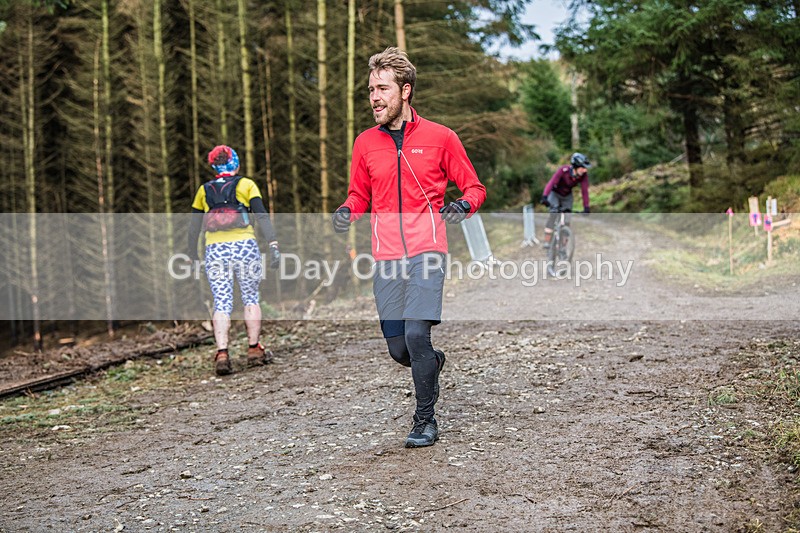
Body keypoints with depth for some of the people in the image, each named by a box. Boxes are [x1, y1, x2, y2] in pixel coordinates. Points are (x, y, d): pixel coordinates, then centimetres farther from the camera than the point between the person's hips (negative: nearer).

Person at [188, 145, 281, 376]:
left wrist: (192, 255, 24)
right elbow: (262, 216, -6)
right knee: (251, 298, 11)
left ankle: (222, 353, -11)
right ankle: (254, 350, 14)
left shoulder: (204, 190, 14)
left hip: (215, 250, 2)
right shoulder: (246, 185, 6)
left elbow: (193, 227, 15)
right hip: (244, 246, -2)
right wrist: (273, 245, -10)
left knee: (221, 303, 1)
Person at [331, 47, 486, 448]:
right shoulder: (365, 143, 10)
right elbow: (359, 194, 21)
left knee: (416, 334, -17)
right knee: (398, 349, 3)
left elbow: (474, 187, 8)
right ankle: (433, 361, 39)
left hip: (426, 252, -3)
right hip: (385, 258, 4)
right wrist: (347, 211, -1)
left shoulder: (440, 137, 1)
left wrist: (463, 205, -15)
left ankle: (425, 420, 1)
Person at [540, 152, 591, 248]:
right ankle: (547, 242, -26)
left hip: (567, 196, 4)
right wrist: (544, 197, -57)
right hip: (555, 193, -4)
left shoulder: (584, 175, -24)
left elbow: (584, 190, -25)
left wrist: (586, 207, -32)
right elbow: (551, 183, -43)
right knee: (554, 213, -26)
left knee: (567, 220, -3)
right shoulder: (563, 170, -34)